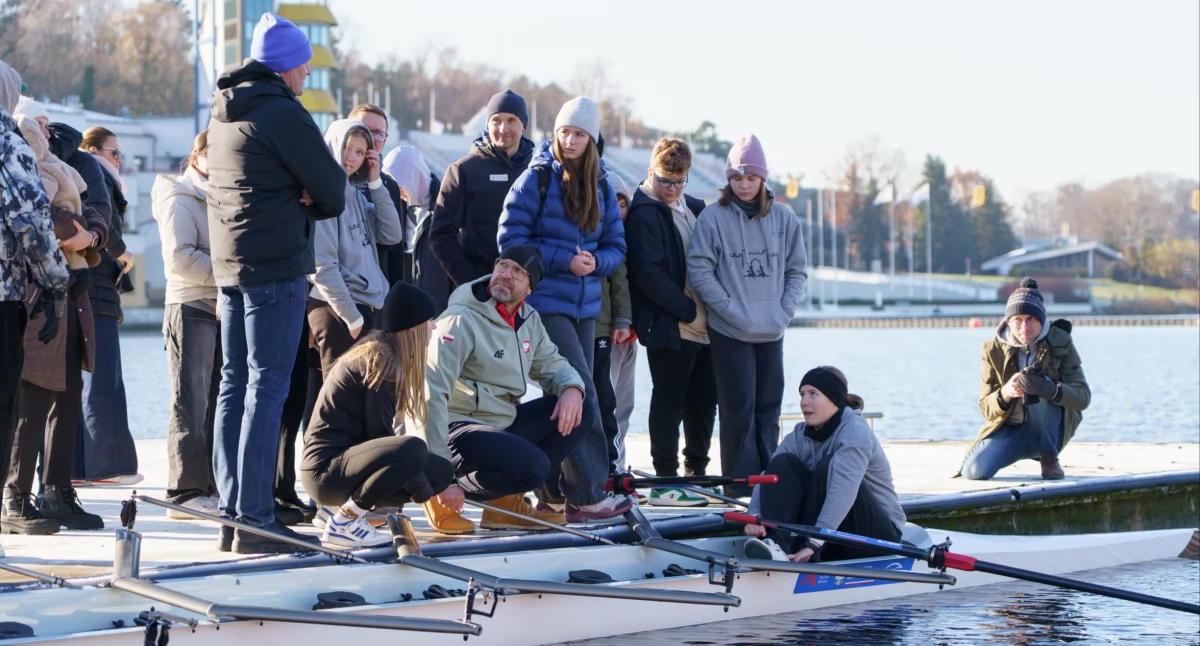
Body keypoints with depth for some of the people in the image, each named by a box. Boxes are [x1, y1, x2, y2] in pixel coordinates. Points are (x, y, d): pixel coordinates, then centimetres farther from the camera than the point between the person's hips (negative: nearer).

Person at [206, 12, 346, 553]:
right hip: (276, 268, -9)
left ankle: (231, 512, 12)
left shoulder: (223, 114, 16)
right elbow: (332, 194, -11)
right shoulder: (283, 113, -12)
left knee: (234, 386, 10)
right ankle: (255, 519, -10)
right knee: (267, 387, -8)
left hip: (228, 266, 9)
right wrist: (312, 200, 9)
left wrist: (295, 197, 2)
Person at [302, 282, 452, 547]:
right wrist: (423, 492, -9)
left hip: (346, 457, 10)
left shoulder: (376, 353, 13)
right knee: (413, 450, -32)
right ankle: (343, 522, -16)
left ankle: (346, 506, 9)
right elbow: (378, 435, -17)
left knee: (442, 471, 9)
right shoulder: (382, 362, -15)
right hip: (326, 469, -10)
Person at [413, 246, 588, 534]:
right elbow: (429, 396, -23)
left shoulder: (529, 320, 7)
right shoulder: (462, 321, -18)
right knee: (533, 465, -30)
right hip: (459, 429, -9)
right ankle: (445, 500, -9)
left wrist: (572, 388, -9)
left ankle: (507, 501, 0)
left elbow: (553, 364, 20)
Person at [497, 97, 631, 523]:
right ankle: (587, 494, -13)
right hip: (545, 303, -6)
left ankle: (554, 492, 17)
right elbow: (511, 240, -9)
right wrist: (564, 260, -16)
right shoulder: (536, 179, -5)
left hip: (585, 305, 6)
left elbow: (616, 247, 12)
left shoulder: (601, 187, 10)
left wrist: (595, 262, -10)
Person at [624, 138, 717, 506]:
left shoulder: (695, 209, 16)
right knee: (669, 401, -4)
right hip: (668, 327, -8)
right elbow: (649, 275, -17)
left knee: (704, 399, 12)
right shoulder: (645, 214, -9)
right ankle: (665, 482, 1)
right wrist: (688, 310, -15)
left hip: (702, 326, 8)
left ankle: (697, 474, 22)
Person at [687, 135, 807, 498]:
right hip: (730, 332, -4)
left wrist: (785, 311, -1)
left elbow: (796, 271, 12)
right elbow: (700, 270, -7)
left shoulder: (784, 219, 7)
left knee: (768, 409, 8)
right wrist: (733, 310, -12)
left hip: (772, 332, 4)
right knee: (739, 410, -5)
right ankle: (739, 488, 0)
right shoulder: (712, 218, -3)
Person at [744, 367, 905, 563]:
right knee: (783, 463, -13)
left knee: (827, 468, -29)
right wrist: (755, 515, -31)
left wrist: (812, 545, -43)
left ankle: (807, 555, -31)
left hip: (877, 535, -6)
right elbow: (770, 475, -10)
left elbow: (843, 492, -33)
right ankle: (775, 545, -32)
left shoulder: (855, 432, -19)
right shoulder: (801, 434, 2)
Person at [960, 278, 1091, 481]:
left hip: (1051, 430, -1)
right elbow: (986, 409, -9)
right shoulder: (994, 349, -9)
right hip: (1010, 429, 1)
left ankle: (1049, 458, -13)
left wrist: (1051, 390, -40)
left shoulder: (1060, 342, -11)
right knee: (973, 471, -24)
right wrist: (1004, 394, -34)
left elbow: (1083, 396, -18)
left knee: (1037, 389, -32)